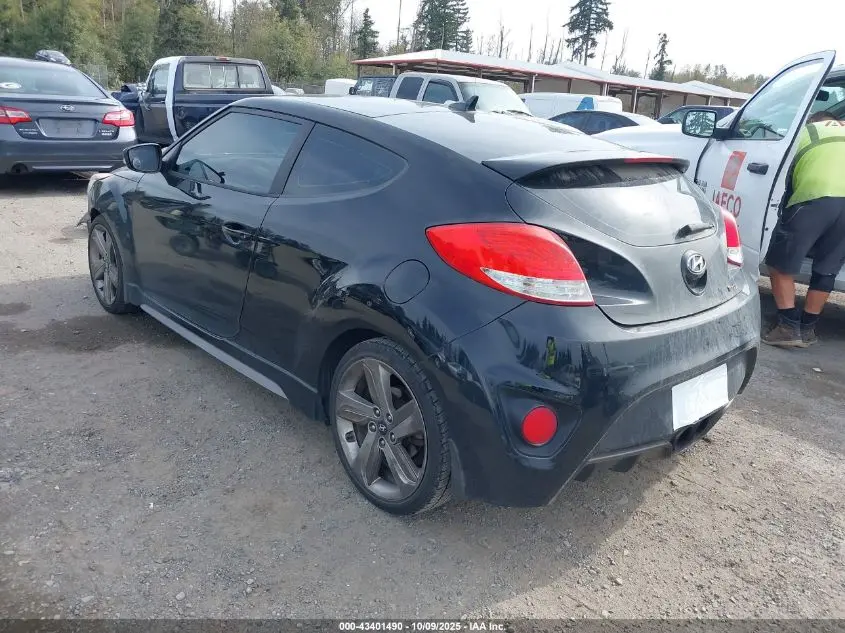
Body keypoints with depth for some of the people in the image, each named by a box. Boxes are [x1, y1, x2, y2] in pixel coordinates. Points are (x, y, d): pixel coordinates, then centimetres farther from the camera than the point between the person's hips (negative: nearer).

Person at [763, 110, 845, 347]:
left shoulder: (807, 131, 27)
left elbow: (791, 175, 28)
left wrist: (786, 212, 38)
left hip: (815, 197, -4)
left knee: (780, 264, 9)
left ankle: (789, 327, 7)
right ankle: (807, 328, 23)